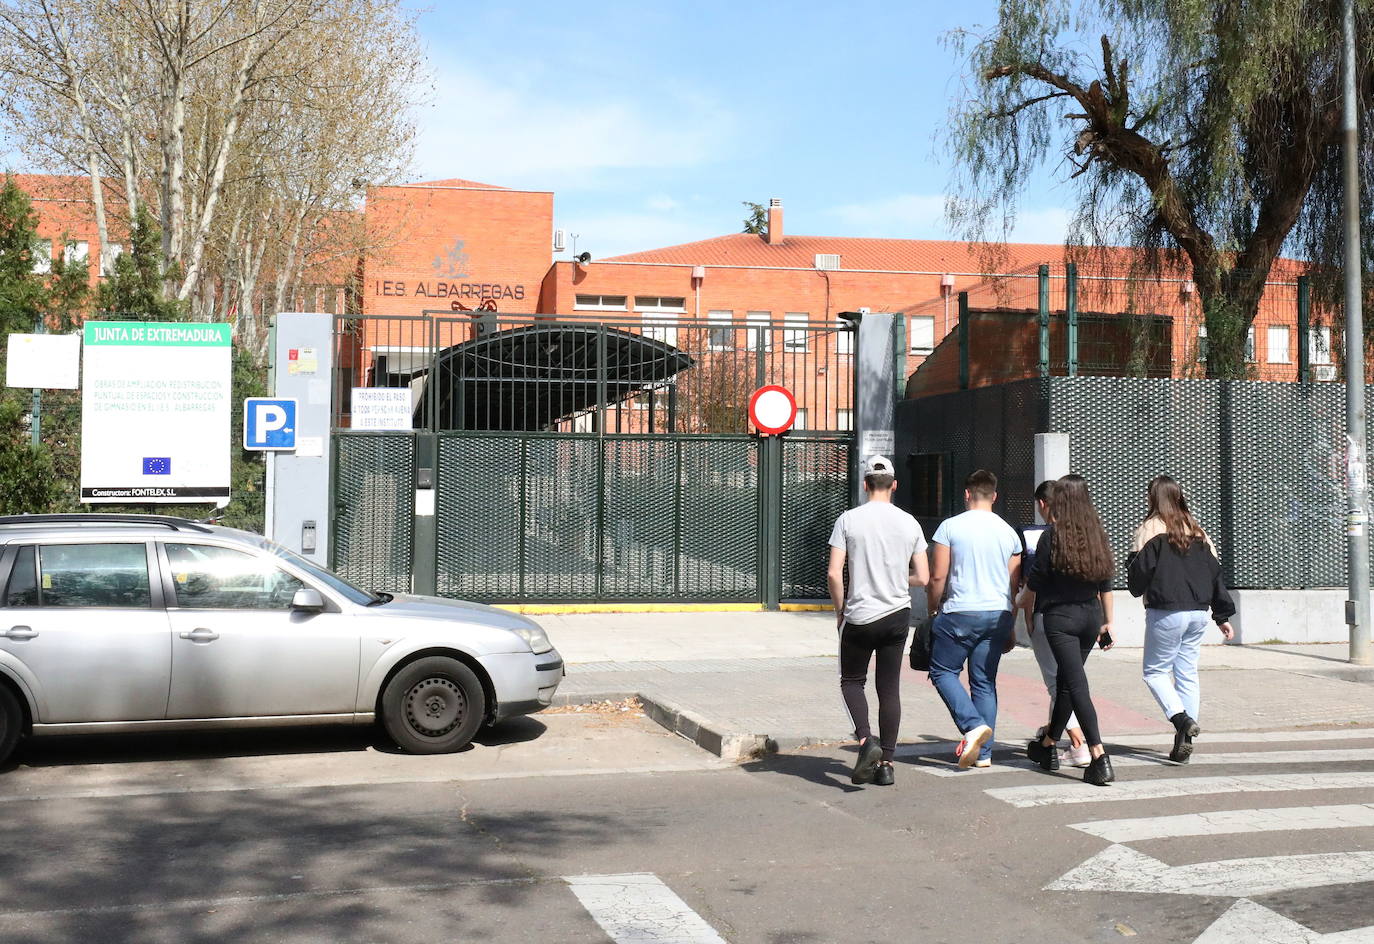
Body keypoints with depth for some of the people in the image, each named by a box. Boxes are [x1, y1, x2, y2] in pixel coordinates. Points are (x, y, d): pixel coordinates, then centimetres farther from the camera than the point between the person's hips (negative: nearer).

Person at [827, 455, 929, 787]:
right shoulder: (909, 523, 1)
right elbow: (922, 577, 2)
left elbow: (833, 574, -11)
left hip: (859, 617, -2)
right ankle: (886, 763, 11)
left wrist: (840, 610, 4)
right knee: (889, 688, 9)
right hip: (897, 615, 3)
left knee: (852, 681, 14)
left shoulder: (848, 520, -7)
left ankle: (866, 740, -8)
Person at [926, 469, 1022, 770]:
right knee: (985, 682, 10)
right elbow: (1014, 585, 12)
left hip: (960, 613, -4)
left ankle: (973, 725, -11)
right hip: (998, 615, 4)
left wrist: (932, 610, 8)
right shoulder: (1009, 532, 8)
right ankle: (983, 752, 10)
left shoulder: (950, 527, -5)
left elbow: (938, 576, -8)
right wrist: (1009, 629, 21)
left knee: (943, 671, 9)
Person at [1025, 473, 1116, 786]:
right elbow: (1106, 583, 10)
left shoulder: (1052, 534, -10)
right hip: (1091, 616, 6)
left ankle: (1100, 758, -17)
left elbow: (1035, 582, -6)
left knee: (1076, 685, -8)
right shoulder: (1097, 533, 5)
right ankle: (1048, 746, 33)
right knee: (1065, 681, 18)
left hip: (1060, 617, -6)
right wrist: (1107, 621, 17)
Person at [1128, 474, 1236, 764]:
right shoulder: (1196, 530, 11)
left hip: (1166, 612, -6)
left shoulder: (1150, 529, -6)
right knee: (1188, 673, 10)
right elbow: (1215, 571, 13)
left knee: (1154, 671, 7)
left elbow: (1138, 572, -10)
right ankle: (1184, 741, 9)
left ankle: (1181, 718, -14)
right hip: (1198, 612, 6)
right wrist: (1223, 615, 17)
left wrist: (1137, 589, 14)